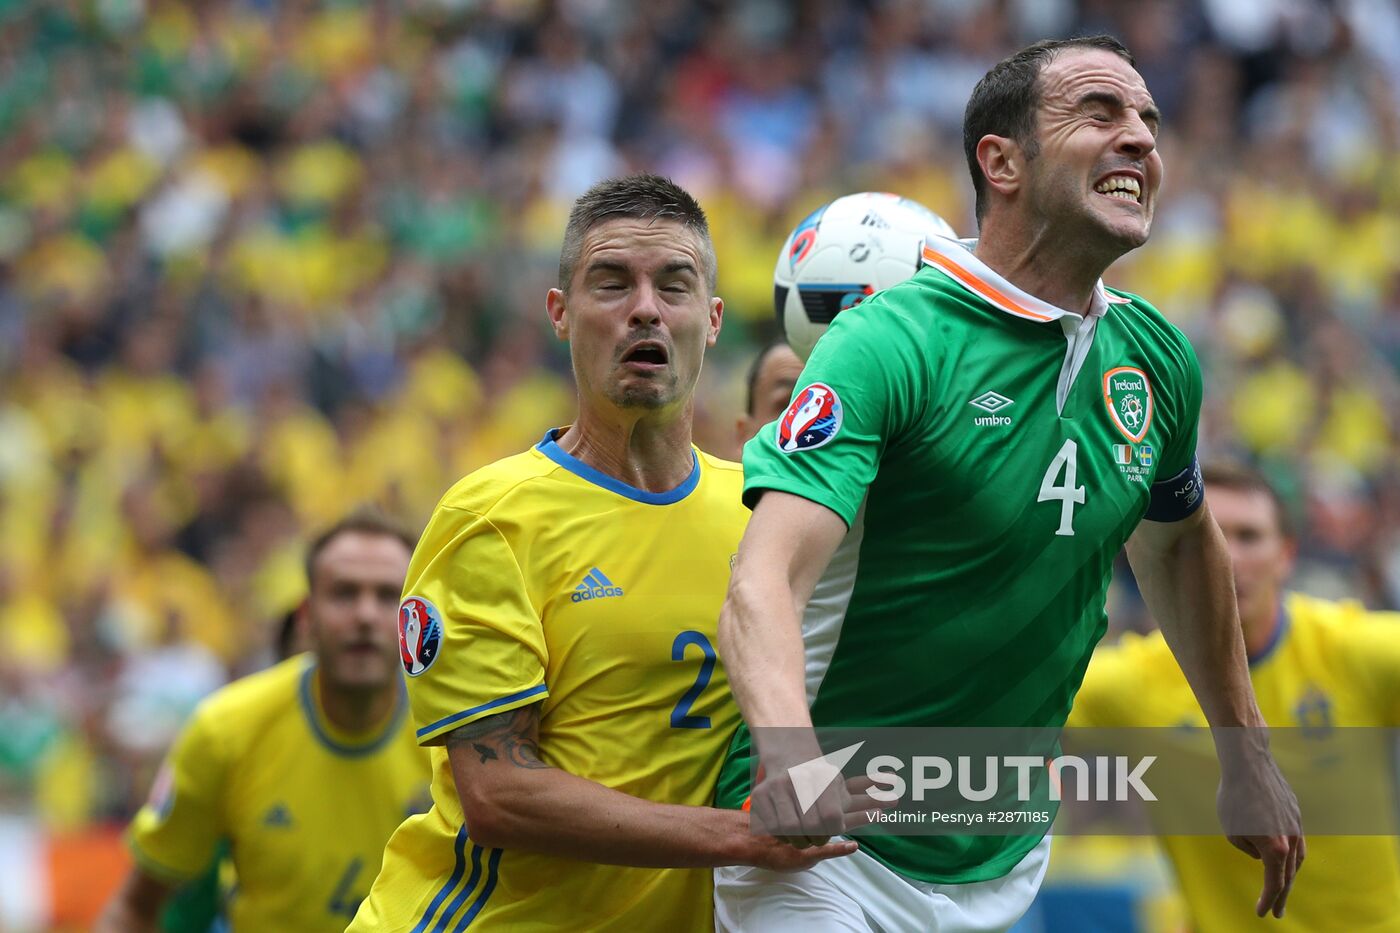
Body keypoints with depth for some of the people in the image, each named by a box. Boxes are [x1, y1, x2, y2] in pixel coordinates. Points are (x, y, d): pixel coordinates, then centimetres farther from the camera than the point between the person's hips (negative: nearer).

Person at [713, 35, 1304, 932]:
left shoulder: (1157, 360, 4)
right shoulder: (891, 343, -16)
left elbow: (1179, 545, 25)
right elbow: (766, 580, -28)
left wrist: (1247, 757, 26)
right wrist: (789, 750, -47)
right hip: (837, 854, -6)